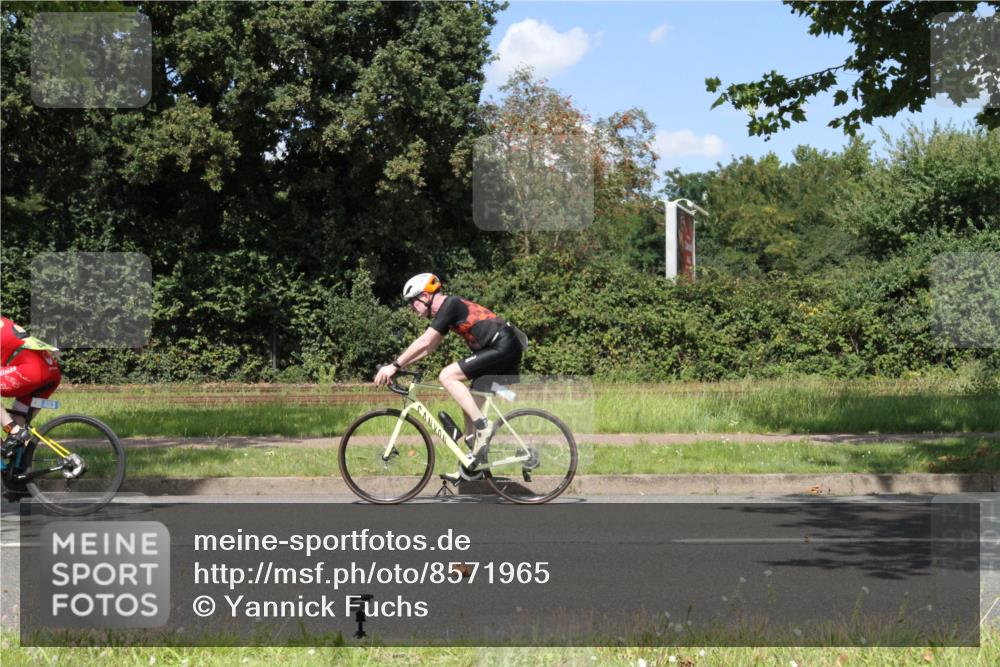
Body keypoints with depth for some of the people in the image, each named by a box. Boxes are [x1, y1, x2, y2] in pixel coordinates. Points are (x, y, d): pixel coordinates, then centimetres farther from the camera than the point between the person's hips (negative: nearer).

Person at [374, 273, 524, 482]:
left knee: (447, 376, -16)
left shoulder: (449, 304, -9)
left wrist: (394, 366, -11)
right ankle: (473, 463, 17)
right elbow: (428, 347, 23)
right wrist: (398, 366, 17)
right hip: (510, 350, 10)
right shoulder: (451, 307, 20)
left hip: (502, 347, -10)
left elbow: (424, 342, -14)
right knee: (470, 405, 13)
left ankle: (483, 426, -18)